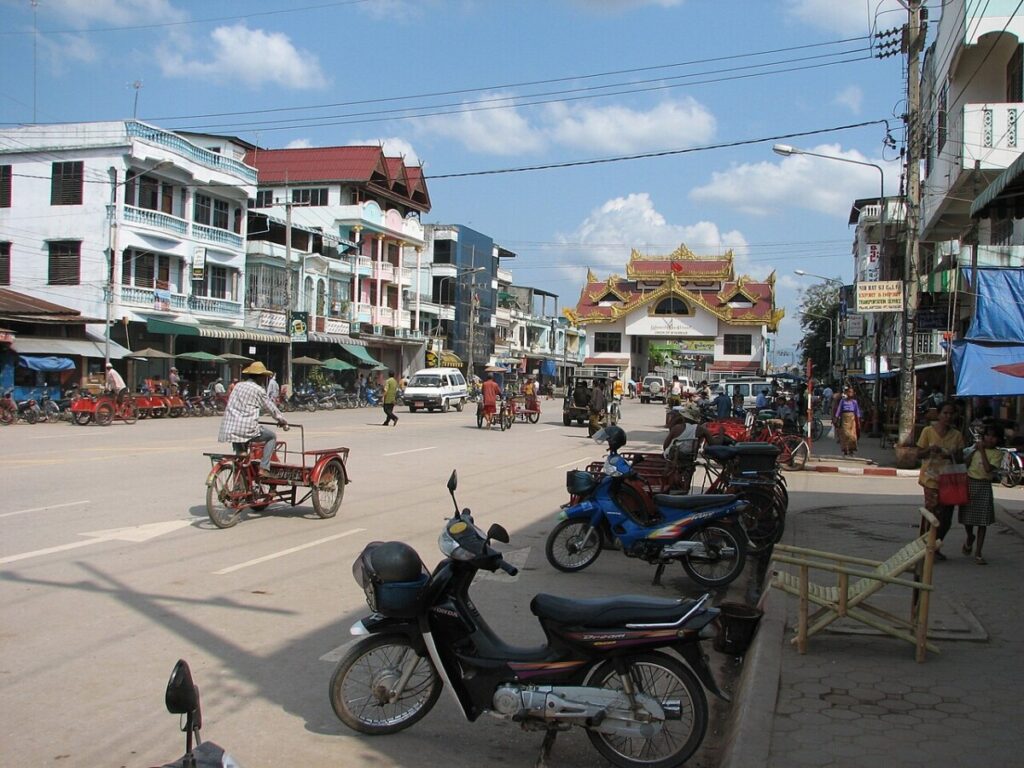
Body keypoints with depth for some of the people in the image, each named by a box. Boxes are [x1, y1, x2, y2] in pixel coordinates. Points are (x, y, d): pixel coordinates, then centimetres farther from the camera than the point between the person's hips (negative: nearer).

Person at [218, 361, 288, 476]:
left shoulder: (238, 385, 17)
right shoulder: (259, 390, -1)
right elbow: (270, 407, 7)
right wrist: (282, 420, 23)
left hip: (230, 428, 6)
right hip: (247, 428, -6)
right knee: (272, 436, 14)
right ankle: (264, 468, 5)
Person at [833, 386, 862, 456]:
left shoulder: (854, 401, 4)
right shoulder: (842, 401, 3)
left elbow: (857, 411, 7)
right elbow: (838, 410, 4)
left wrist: (858, 420, 4)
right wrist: (835, 419, 0)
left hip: (852, 418, 0)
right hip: (844, 418, 0)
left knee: (852, 434, -5)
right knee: (845, 434, -3)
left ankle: (851, 449, 4)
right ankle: (845, 450, 4)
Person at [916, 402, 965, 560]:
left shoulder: (956, 435, 6)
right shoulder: (928, 431, -3)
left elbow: (960, 457, 9)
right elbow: (919, 454, 1)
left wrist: (951, 456, -13)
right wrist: (930, 450, -19)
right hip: (931, 478, -4)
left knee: (946, 517, 7)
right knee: (932, 514, -7)